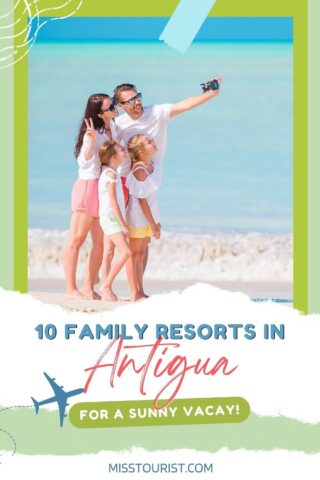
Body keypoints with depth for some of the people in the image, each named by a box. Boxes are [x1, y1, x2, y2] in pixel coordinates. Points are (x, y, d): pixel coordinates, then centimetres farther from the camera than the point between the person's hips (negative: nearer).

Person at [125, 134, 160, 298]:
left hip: (147, 218, 9)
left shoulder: (150, 166, 6)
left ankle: (140, 292, 17)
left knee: (141, 254, 12)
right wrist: (153, 224, -17)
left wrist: (155, 222, 15)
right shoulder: (140, 171, -21)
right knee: (134, 254, -1)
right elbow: (141, 200, -20)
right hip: (138, 218, -9)